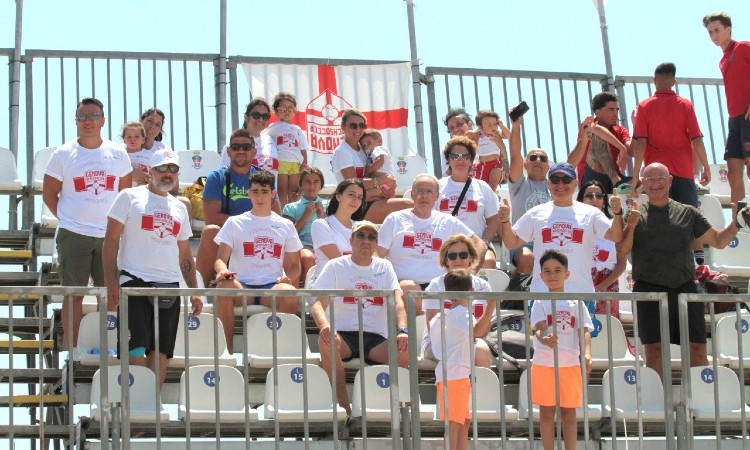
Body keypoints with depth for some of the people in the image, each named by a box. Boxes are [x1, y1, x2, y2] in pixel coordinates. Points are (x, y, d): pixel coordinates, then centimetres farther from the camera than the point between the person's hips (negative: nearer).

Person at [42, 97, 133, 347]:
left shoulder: (117, 153, 7)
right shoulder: (63, 154, 0)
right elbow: (49, 194, 5)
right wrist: (67, 219, -1)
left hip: (109, 234, 2)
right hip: (73, 234, -2)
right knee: (73, 294, 1)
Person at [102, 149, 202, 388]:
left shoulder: (179, 208, 19)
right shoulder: (130, 197, 3)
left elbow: (185, 254, 22)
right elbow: (111, 240, -2)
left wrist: (194, 291, 13)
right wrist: (111, 283, -12)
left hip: (169, 286, 5)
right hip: (135, 282, -5)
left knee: (160, 350, 2)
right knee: (136, 350, -10)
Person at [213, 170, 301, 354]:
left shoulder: (286, 226, 19)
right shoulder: (235, 223, 15)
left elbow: (294, 265, 19)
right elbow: (220, 258, 5)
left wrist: (289, 278, -6)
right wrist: (222, 270, -20)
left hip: (273, 286, 0)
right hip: (241, 285, 0)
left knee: (290, 294, -37)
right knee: (225, 287, -37)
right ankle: (228, 350, -28)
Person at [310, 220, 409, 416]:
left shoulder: (384, 267, 14)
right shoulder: (335, 266, 7)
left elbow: (398, 302, -1)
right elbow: (318, 304, -5)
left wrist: (403, 330, -22)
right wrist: (324, 326, -29)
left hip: (376, 338, 1)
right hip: (343, 335, -1)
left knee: (405, 351, -30)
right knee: (326, 341, -37)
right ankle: (343, 405, -27)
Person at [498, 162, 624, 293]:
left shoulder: (590, 213, 8)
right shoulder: (536, 213, 12)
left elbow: (616, 236, -1)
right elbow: (512, 243, 13)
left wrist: (617, 213, -19)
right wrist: (505, 222, -6)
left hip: (581, 292, -1)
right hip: (541, 291, 1)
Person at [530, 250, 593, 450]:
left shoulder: (576, 303, 8)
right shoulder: (540, 303, 3)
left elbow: (584, 331, 1)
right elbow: (539, 328, -11)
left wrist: (587, 354, -17)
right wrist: (544, 338, -36)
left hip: (570, 364, 1)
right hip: (544, 363, -1)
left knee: (569, 412, 5)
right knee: (547, 411, 3)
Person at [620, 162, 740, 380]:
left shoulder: (687, 213, 14)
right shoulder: (636, 214, 9)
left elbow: (718, 240, 16)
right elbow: (623, 248, -2)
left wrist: (736, 223, -1)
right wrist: (631, 224, -17)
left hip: (685, 288, 2)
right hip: (649, 289, -2)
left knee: (698, 349, -2)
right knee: (654, 350, -3)